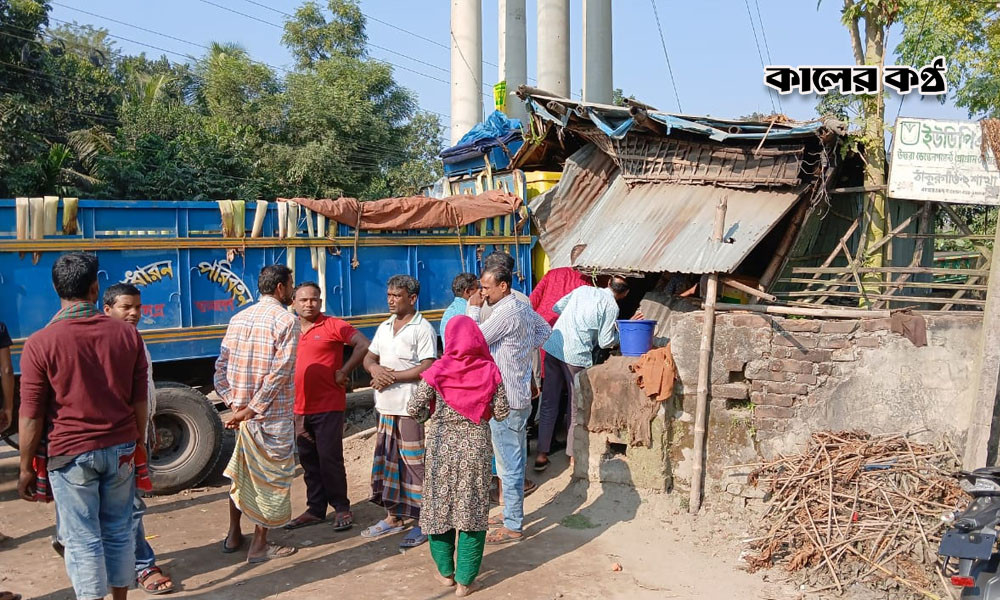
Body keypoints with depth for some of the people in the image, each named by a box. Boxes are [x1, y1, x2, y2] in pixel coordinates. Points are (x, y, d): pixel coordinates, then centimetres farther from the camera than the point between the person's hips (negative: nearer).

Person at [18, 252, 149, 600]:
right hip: (121, 448, 3)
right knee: (119, 530, 16)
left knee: (82, 538, 6)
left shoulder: (40, 343, -11)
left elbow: (31, 417, -8)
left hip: (70, 453, -3)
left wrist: (26, 468, 2)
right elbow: (140, 402, 4)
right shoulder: (127, 334, -2)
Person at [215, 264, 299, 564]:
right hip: (274, 415, -7)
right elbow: (279, 372, -20)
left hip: (242, 411, 7)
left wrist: (234, 403, -1)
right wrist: (252, 409, -16)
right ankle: (259, 546, 13)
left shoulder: (239, 318, 8)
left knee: (240, 471, 21)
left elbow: (221, 366, 3)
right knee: (272, 477, 6)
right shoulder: (286, 320, -11)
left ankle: (233, 535, 31)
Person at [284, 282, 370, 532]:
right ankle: (315, 509, 24)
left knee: (330, 459, -3)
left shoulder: (332, 326, -6)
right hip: (300, 409, 6)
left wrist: (344, 372, -12)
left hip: (328, 406, -6)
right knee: (309, 462, 13)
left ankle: (341, 508, 11)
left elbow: (364, 344, -14)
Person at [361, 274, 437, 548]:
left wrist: (392, 377, -15)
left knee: (415, 464, -4)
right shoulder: (384, 327, 16)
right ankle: (393, 517, 26)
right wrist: (374, 368, -6)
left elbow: (427, 369, -16)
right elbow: (368, 358, 18)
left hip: (411, 407, -8)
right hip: (386, 406, 8)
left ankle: (422, 522, 4)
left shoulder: (423, 328, -8)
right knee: (387, 460, 13)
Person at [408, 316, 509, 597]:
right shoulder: (490, 371, -8)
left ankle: (446, 571, 28)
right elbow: (501, 413, -3)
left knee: (440, 506, 15)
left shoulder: (438, 371, -11)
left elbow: (414, 409, -9)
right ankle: (464, 580, 11)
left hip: (441, 448, 0)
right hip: (476, 448, 1)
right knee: (473, 510, 8)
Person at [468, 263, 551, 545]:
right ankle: (513, 514, 31)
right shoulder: (524, 307, 8)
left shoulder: (506, 314, -21)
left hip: (505, 400, -10)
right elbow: (545, 329, 24)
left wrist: (473, 309, -8)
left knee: (508, 464, -1)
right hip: (520, 395, 10)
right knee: (516, 460, 19)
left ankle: (512, 526, 8)